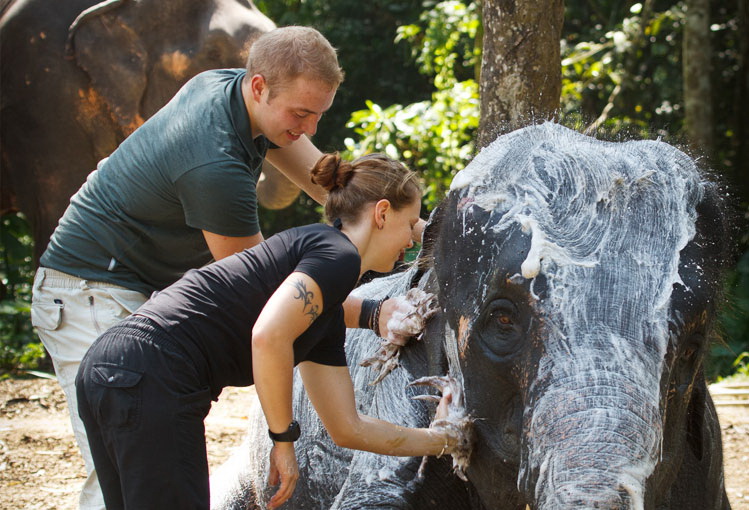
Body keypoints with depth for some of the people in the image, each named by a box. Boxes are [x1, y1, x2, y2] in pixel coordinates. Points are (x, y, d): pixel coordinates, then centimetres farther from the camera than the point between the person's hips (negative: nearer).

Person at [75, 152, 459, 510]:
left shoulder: (329, 323, 24)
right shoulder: (337, 254, -4)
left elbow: (347, 428, 29)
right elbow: (268, 336, -20)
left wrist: (438, 439, 36)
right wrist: (284, 438, -11)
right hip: (151, 381, -10)